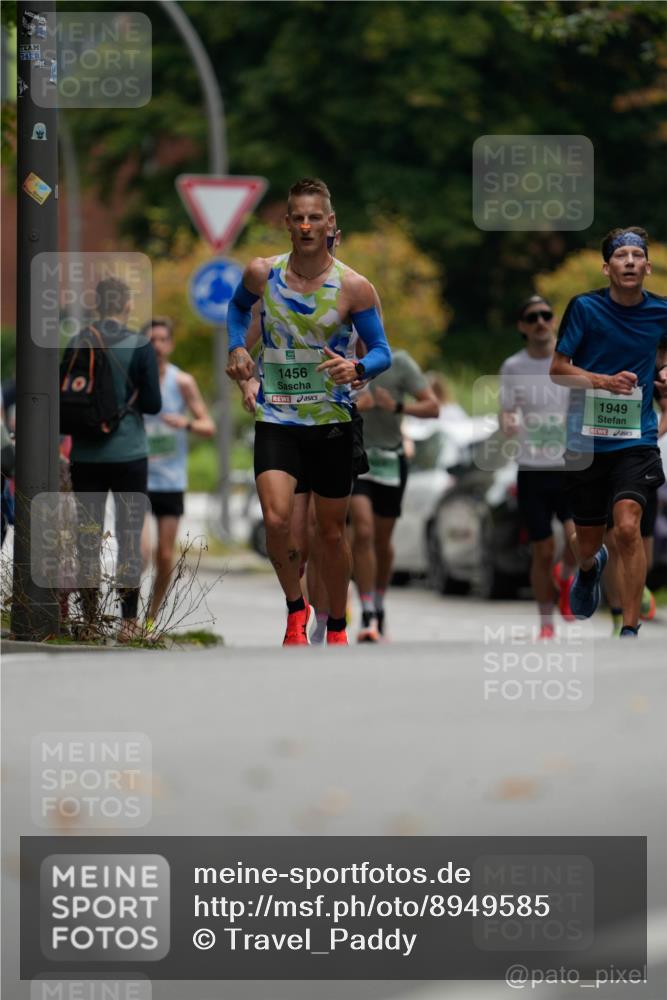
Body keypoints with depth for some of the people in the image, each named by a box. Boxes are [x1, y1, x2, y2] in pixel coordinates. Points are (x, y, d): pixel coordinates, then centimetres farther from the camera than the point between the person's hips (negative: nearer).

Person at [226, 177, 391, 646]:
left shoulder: (353, 287, -8)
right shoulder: (262, 273, -2)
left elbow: (383, 352, -3)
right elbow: (238, 306, 21)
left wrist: (356, 368, -25)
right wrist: (237, 347, 3)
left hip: (332, 421, 0)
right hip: (275, 419, 0)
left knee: (332, 532, 11)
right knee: (277, 519, -21)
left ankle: (336, 627, 31)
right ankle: (296, 607, 3)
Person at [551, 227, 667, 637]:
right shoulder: (585, 307, -7)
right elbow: (558, 369, -5)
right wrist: (604, 380, -20)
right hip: (587, 439, 0)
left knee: (628, 526, -21)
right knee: (587, 541, 13)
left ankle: (631, 630, -14)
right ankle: (589, 568, 53)